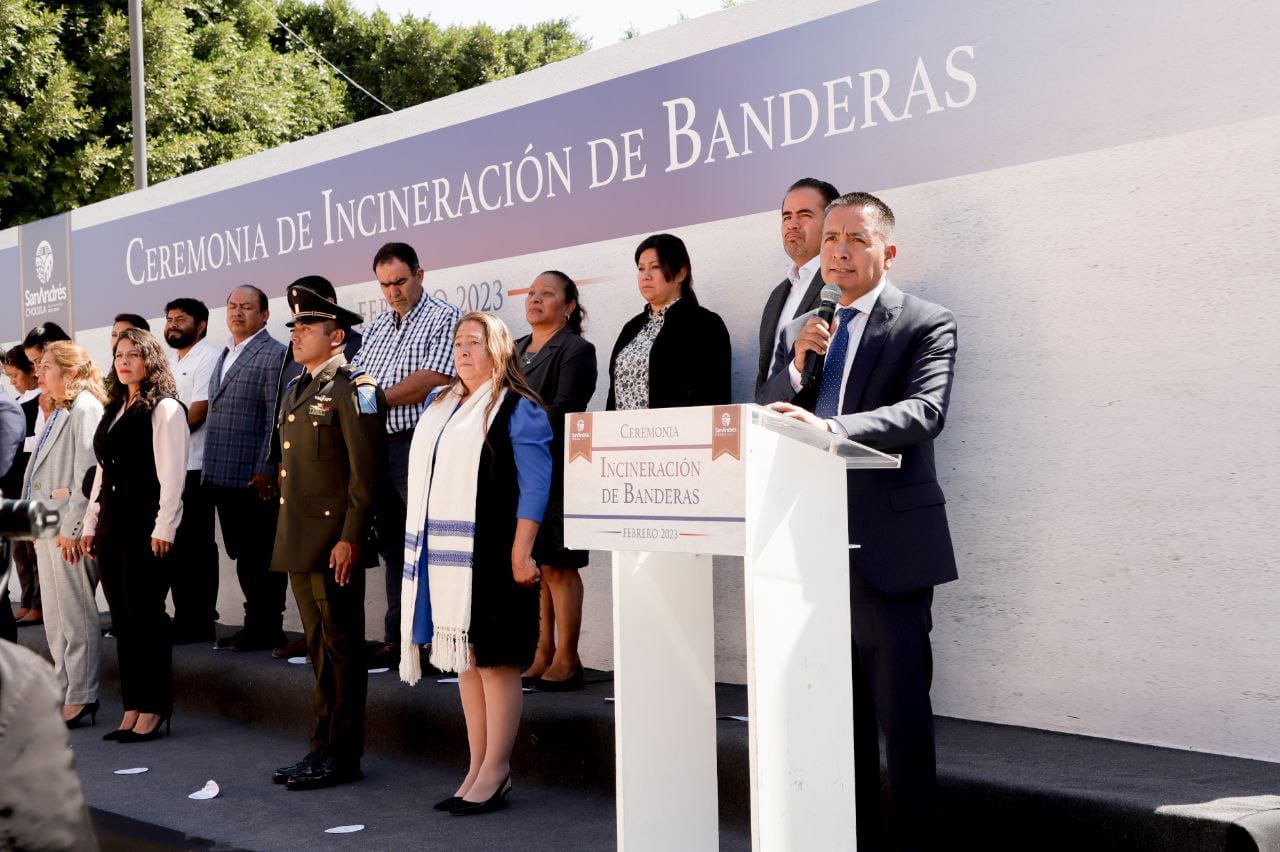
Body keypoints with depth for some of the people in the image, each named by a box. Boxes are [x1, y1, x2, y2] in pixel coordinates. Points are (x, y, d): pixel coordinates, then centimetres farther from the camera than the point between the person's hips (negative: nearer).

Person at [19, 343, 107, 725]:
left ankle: (81, 699, 2)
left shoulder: (85, 409, -11)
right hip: (47, 525, 10)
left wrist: (72, 528, -20)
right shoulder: (59, 412, 17)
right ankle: (65, 691, 21)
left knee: (76, 616, -4)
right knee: (54, 618, 13)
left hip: (68, 528, -10)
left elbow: (87, 473, -17)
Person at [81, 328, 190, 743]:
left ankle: (154, 709, 6)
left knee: (146, 615, -3)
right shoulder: (114, 410, 17)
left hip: (146, 525, -8)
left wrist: (164, 528, -17)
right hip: (113, 523, 8)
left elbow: (172, 475, -12)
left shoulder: (165, 409, -6)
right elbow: (103, 471, 18)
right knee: (122, 618, 9)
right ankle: (133, 708, 15)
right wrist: (91, 523, 14)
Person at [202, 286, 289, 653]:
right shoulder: (224, 356, 19)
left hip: (254, 478, -8)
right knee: (242, 555, 13)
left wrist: (265, 470, -18)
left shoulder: (274, 355, -8)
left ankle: (267, 629, 8)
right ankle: (255, 623, 22)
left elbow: (277, 419, -14)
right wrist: (210, 469, 17)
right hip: (223, 477, 8)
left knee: (262, 556, 0)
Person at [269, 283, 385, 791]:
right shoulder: (295, 389, 18)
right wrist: (287, 535, 18)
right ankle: (324, 746, 22)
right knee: (319, 648, 14)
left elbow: (365, 473, -15)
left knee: (341, 648, -2)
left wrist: (350, 538, -20)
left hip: (335, 542, -9)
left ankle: (341, 756, 5)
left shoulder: (354, 388, -10)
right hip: (298, 540, 9)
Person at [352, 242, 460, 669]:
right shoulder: (377, 326, 19)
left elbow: (434, 379, -17)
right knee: (393, 549, 12)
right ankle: (397, 641, 19)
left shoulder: (443, 318, -5)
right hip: (377, 447, 8)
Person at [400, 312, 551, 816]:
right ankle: (478, 770, 18)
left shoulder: (517, 410, -5)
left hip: (490, 554, -7)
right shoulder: (438, 406, 17)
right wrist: (421, 547, 15)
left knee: (495, 660, -2)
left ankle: (495, 775, 5)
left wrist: (521, 552, -17)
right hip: (444, 553, 7)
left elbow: (535, 486, -10)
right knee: (464, 659, 10)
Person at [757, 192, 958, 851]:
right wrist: (796, 367, -9)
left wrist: (832, 427, -36)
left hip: (887, 546, -6)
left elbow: (924, 411, -21)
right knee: (842, 706, 15)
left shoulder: (926, 325, -4)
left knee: (902, 709, -1)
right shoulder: (801, 331, 14)